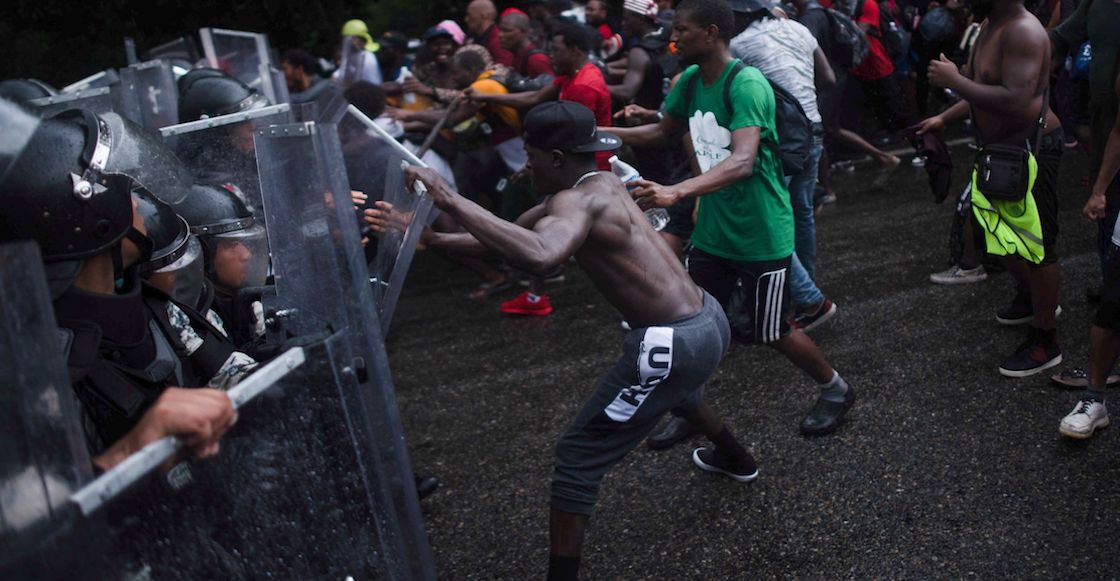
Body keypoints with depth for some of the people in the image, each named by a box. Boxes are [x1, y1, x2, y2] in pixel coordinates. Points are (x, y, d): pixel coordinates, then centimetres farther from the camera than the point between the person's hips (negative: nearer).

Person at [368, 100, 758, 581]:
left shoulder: (578, 201, -19)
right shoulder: (599, 185, 9)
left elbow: (540, 256, -44)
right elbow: (511, 236, 13)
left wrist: (452, 202, -38)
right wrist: (427, 238, 5)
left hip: (673, 343, -10)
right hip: (708, 321, 10)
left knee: (578, 457, 0)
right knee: (677, 391, 43)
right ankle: (734, 458, 69)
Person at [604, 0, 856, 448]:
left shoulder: (746, 84, -25)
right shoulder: (689, 80, 0)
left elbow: (743, 161, -38)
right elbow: (664, 132, 17)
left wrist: (676, 192, -51)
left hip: (761, 235, -7)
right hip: (712, 229, 7)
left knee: (771, 332, 8)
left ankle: (835, 390, 34)